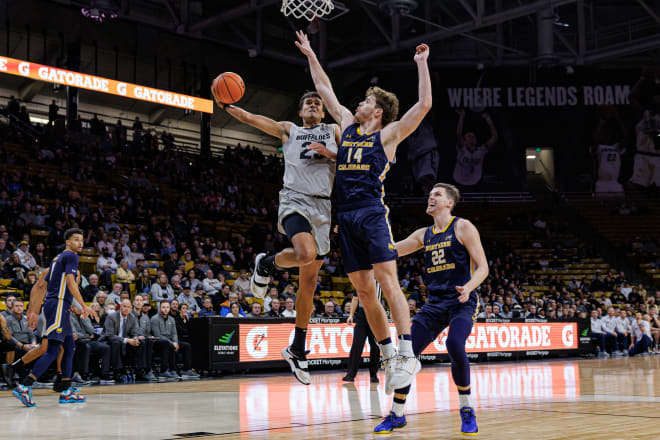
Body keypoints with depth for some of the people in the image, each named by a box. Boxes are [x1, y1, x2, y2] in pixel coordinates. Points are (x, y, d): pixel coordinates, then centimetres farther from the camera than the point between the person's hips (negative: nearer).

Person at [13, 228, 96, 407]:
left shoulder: (58, 258, 22)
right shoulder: (70, 256, -5)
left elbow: (44, 286, 22)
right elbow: (70, 282, -18)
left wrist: (35, 312, 23)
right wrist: (84, 306, -19)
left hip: (52, 305, 10)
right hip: (58, 305, -10)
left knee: (70, 347, 12)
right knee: (53, 350, -12)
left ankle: (67, 392, 12)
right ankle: (24, 387, -18)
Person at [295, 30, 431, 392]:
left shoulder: (389, 134, 5)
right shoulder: (348, 125, 21)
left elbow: (424, 105, -3)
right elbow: (325, 90, 30)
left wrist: (421, 64, -1)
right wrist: (311, 56, 32)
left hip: (372, 213, -6)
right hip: (345, 216, 6)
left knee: (387, 280, -14)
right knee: (362, 289, 3)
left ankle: (407, 355, -16)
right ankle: (388, 356, 10)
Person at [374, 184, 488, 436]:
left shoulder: (463, 228, -3)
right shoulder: (424, 235, 14)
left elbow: (482, 266, -6)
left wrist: (469, 287, -27)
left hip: (462, 302, -6)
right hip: (434, 303, 6)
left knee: (455, 346, -30)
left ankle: (467, 410, -11)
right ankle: (396, 415, 12)